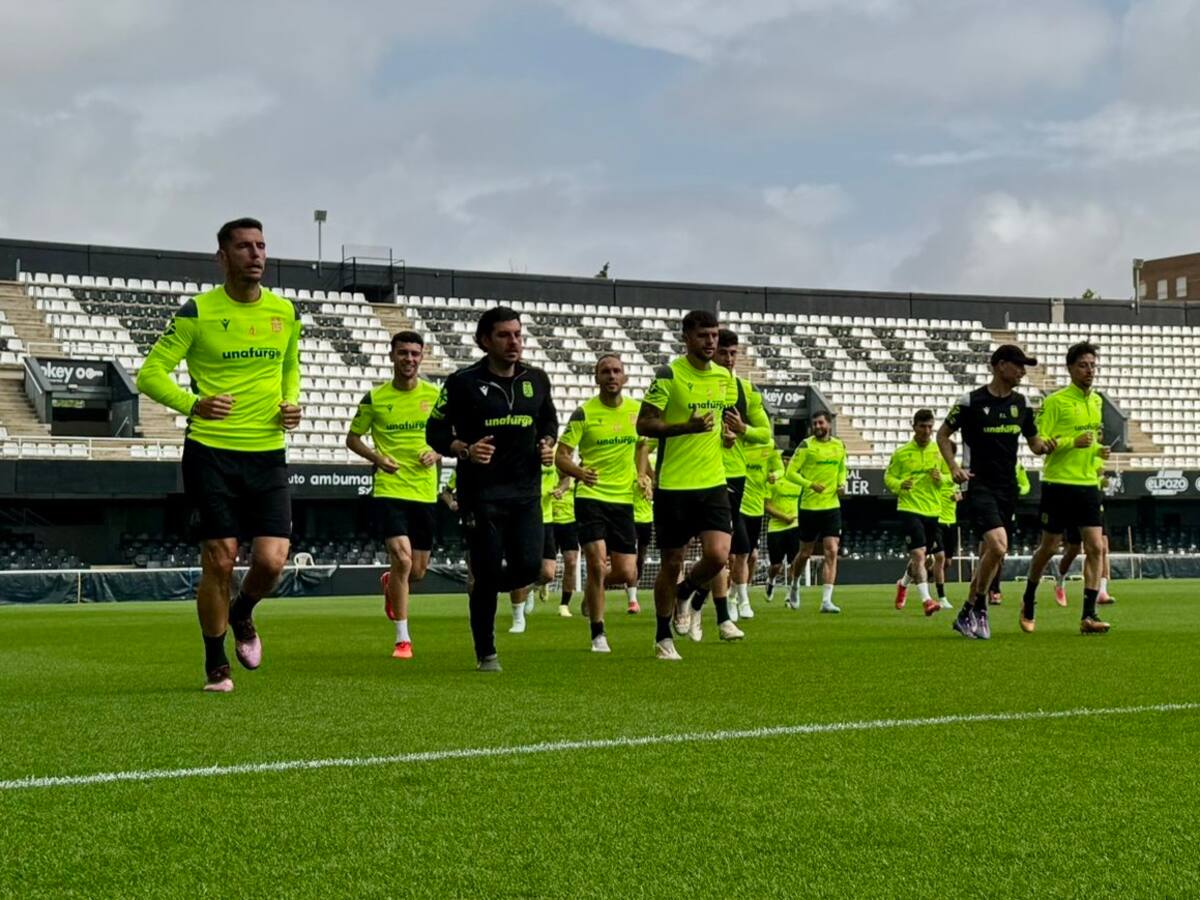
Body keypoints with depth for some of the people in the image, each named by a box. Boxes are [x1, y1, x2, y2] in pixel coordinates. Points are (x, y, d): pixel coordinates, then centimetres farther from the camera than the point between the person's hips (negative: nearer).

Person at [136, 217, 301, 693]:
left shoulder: (285, 312, 8)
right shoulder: (198, 312, -4)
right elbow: (150, 373, -3)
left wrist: (291, 403, 6)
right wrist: (193, 405, -19)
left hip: (268, 455, 3)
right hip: (210, 452, -3)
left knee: (271, 560, -7)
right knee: (219, 560, -3)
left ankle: (242, 614, 27)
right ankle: (216, 664, 15)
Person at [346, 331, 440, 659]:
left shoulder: (436, 396, 3)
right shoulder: (375, 398, 0)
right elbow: (352, 437, 9)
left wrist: (437, 452, -8)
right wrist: (376, 457, -9)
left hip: (425, 492, 3)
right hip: (389, 489, -3)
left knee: (418, 571, 9)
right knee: (402, 558, -17)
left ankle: (390, 583, 47)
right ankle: (403, 638, -6)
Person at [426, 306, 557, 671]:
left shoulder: (536, 380, 9)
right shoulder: (463, 382, -4)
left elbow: (549, 420, 25)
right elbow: (435, 431, -1)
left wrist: (548, 445, 4)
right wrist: (465, 450, -18)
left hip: (526, 490, 4)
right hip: (480, 493, -4)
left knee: (528, 566, -8)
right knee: (488, 572, -4)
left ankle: (483, 589, 28)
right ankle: (486, 654, 12)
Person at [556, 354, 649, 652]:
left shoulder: (637, 410, 6)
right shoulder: (584, 413, -6)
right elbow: (561, 456, -8)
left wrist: (641, 476, 10)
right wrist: (579, 472, -28)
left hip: (624, 500, 4)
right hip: (590, 497, -4)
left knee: (627, 574, 0)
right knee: (597, 564, -14)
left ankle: (593, 588, 34)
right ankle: (598, 635, 0)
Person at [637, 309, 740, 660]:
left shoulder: (725, 378, 10)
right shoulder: (668, 376, -8)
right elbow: (643, 424, -10)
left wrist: (729, 431, 3)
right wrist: (686, 426, -23)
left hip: (713, 482, 4)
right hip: (673, 484, -4)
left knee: (718, 555, -13)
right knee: (672, 563, 3)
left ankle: (684, 593, 20)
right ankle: (663, 639, 19)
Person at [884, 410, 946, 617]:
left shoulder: (939, 452, 6)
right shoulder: (901, 453, -2)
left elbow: (949, 476, 13)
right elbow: (888, 477, 2)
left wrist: (941, 478, -10)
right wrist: (899, 485, -19)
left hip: (932, 511, 4)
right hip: (909, 509, -4)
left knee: (921, 557, 15)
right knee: (918, 554, -17)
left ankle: (903, 584, 43)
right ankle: (926, 600, -21)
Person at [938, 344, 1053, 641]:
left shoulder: (1020, 403, 8)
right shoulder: (971, 401, -7)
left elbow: (1034, 443, 16)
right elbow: (943, 434, 4)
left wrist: (1045, 446, -7)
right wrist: (954, 467, -9)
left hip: (1008, 488, 6)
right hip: (981, 486, -6)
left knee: (991, 552, 9)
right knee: (998, 547, -21)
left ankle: (968, 614, 22)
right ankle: (977, 608, -4)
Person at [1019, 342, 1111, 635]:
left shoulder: (1097, 401, 13)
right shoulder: (1055, 401, -8)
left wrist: (1098, 450, 7)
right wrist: (1073, 442, -22)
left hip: (1088, 484, 5)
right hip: (1058, 483, -5)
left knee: (1096, 547, -7)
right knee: (1049, 547, 5)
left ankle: (1089, 616, -7)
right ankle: (1028, 600, 28)